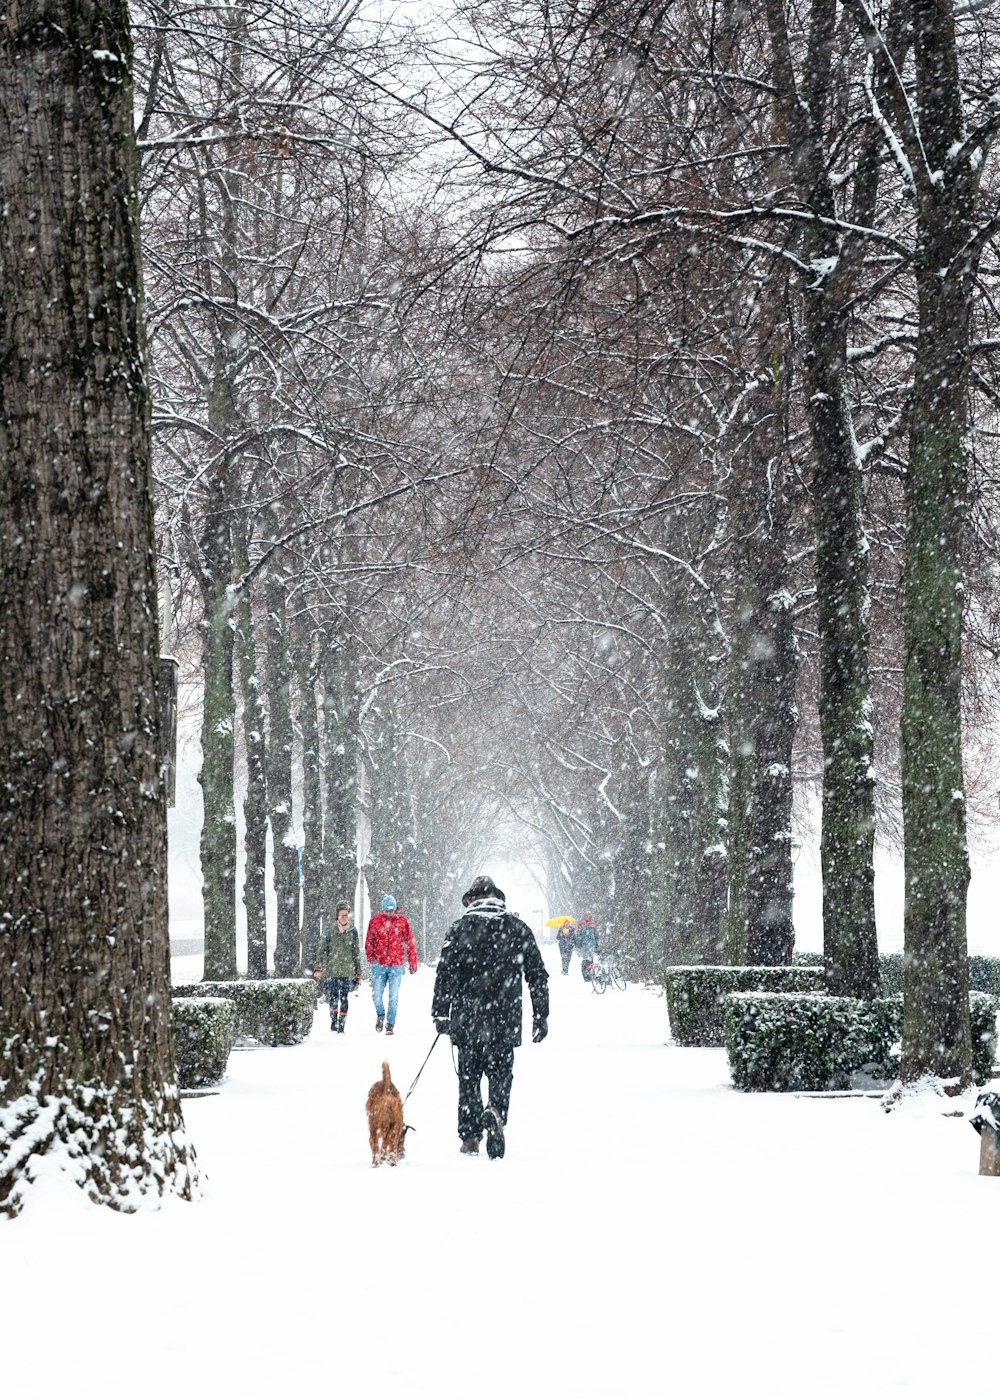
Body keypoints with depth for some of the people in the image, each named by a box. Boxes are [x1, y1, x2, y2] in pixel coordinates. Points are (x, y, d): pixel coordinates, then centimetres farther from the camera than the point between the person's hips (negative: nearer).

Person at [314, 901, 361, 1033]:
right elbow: (321, 950, 5)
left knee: (344, 999, -4)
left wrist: (358, 972, 13)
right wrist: (318, 968, -4)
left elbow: (356, 953, 13)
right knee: (333, 998, -1)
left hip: (347, 971, 0)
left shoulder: (353, 932, 6)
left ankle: (342, 1026, 2)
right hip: (331, 970, 0)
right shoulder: (330, 932, 3)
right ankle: (333, 1020, 20)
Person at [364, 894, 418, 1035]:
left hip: (397, 964, -1)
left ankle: (390, 1023, 9)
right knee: (377, 994, -3)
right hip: (379, 963, 1)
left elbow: (410, 942, 4)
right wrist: (371, 957, 3)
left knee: (393, 996, -2)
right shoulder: (375, 920, 1)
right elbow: (369, 940, 12)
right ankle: (380, 1015, 25)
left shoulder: (402, 921, -1)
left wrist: (413, 962, 4)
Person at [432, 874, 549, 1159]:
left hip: (467, 1021, -1)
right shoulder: (518, 929, 4)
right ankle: (496, 1113, -21)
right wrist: (541, 1016, 12)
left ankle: (470, 1136, 10)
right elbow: (538, 975, 6)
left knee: (468, 1077, 11)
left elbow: (445, 974, -3)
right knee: (500, 1074, 8)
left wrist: (440, 1014, 3)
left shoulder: (460, 928, -1)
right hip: (505, 1023, 1)